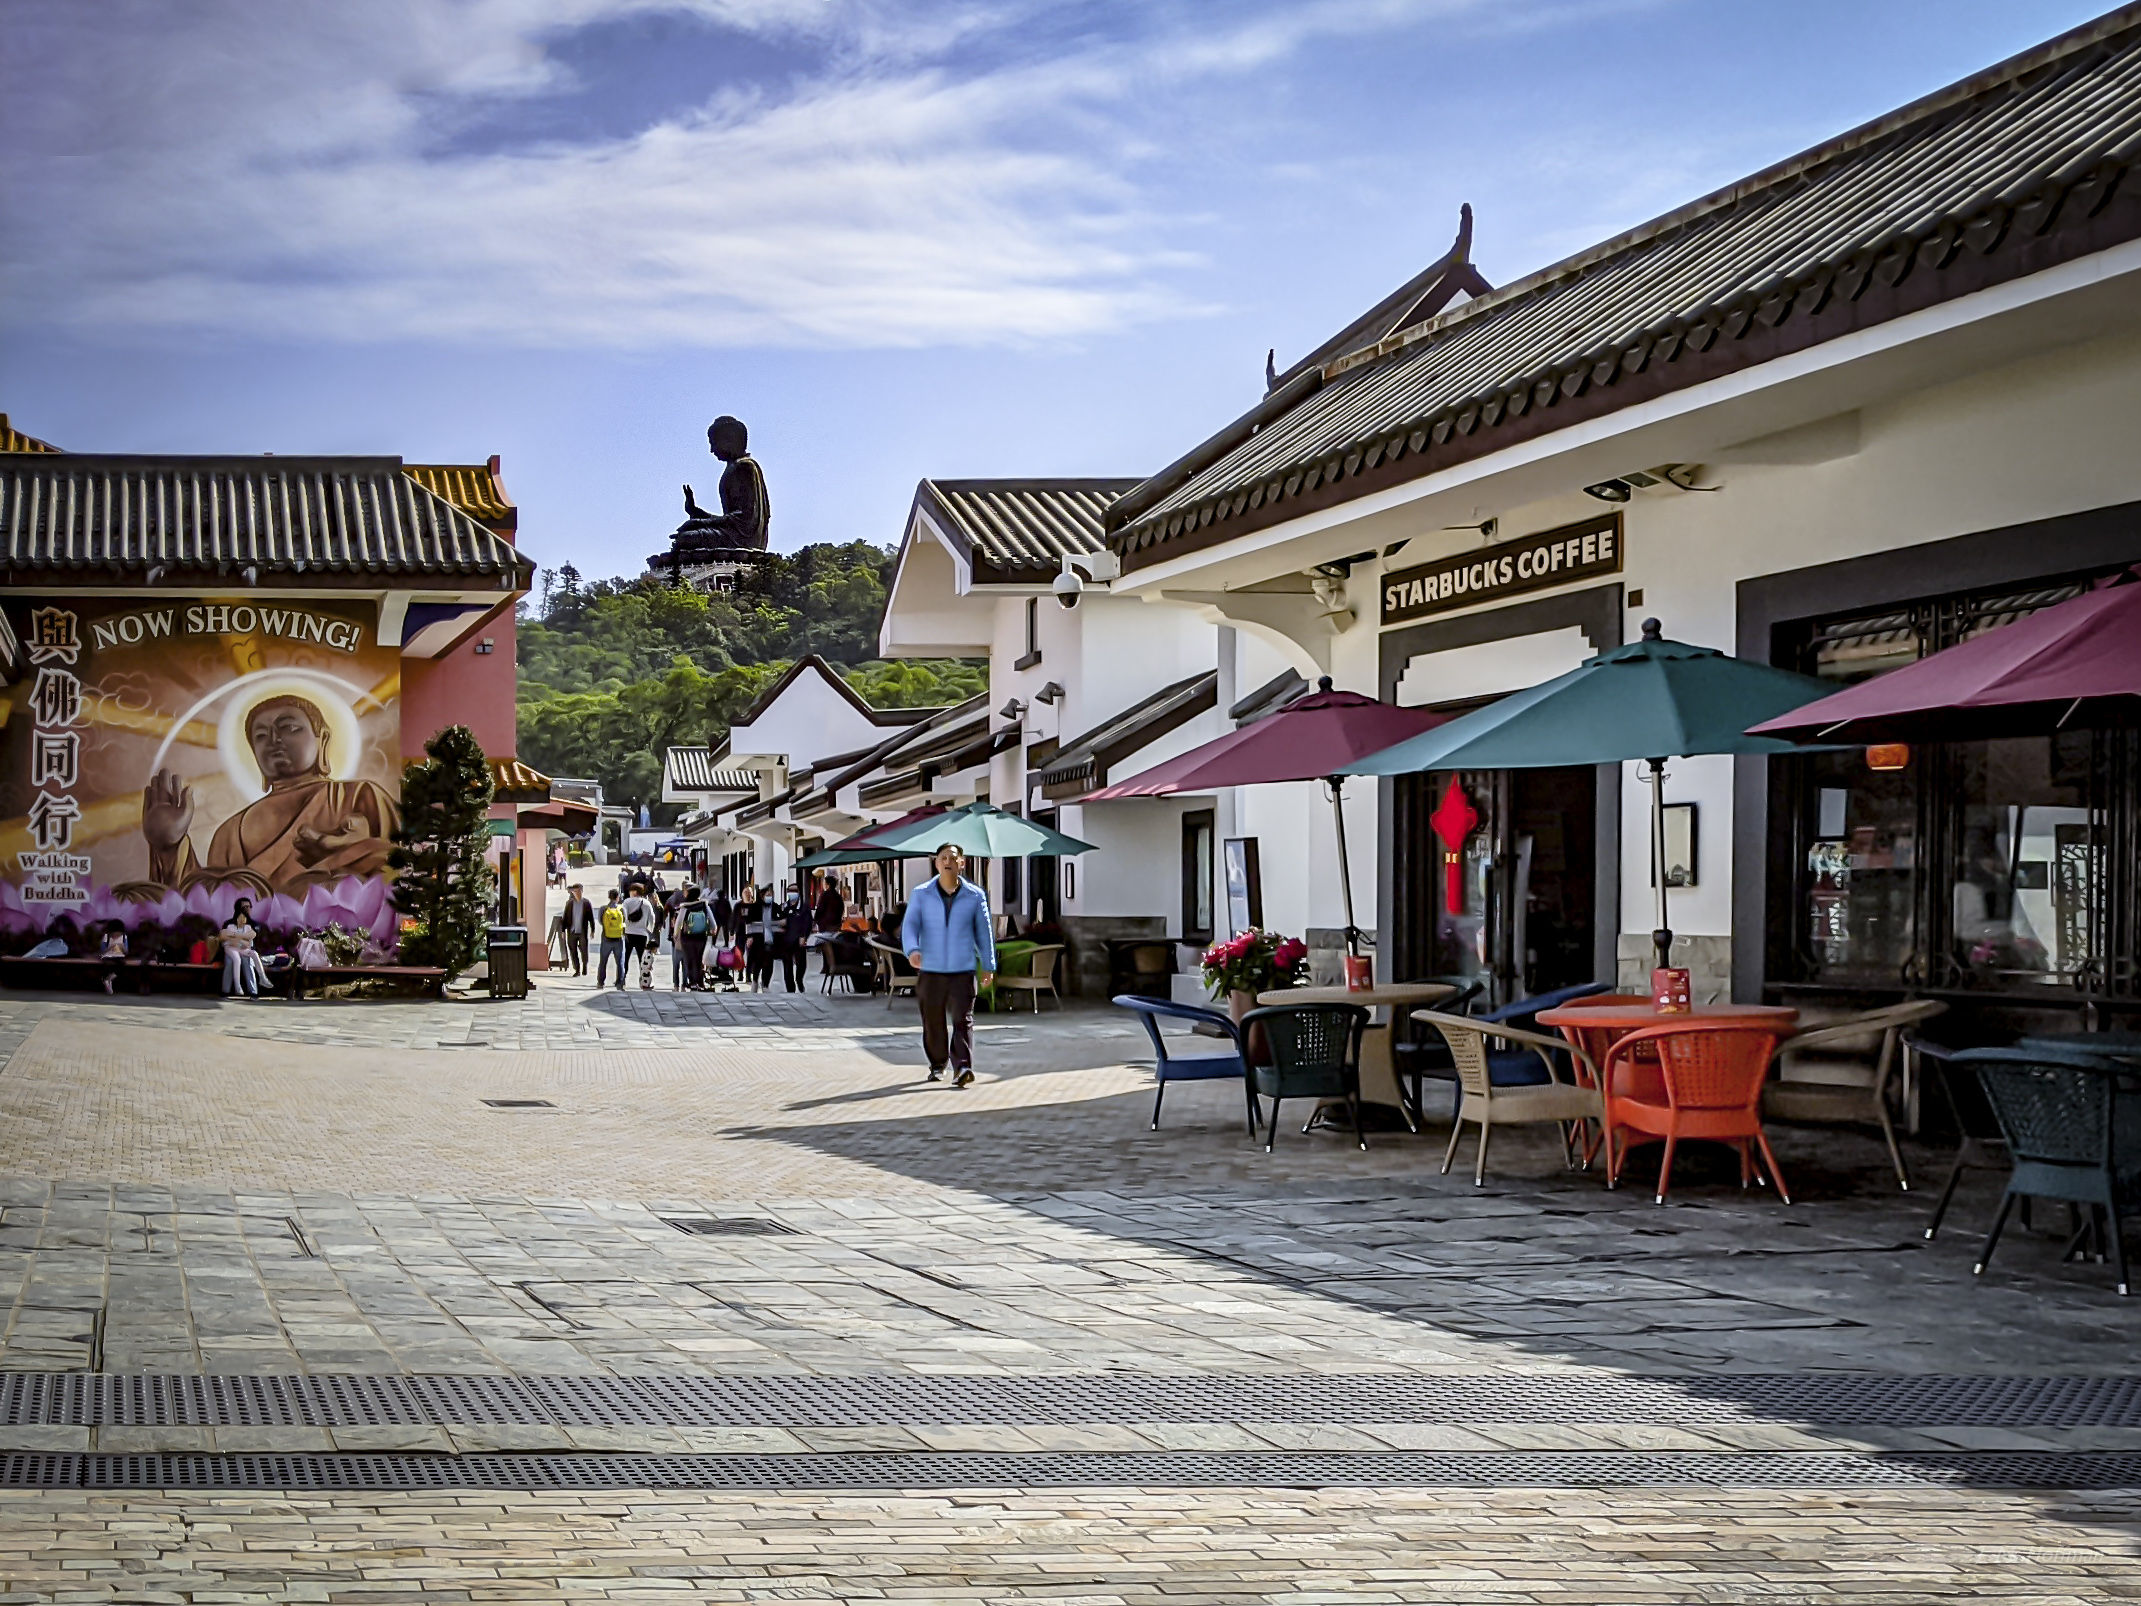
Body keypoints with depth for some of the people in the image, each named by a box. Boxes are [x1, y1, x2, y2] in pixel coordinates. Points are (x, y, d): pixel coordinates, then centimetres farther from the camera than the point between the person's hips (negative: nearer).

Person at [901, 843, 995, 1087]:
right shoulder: (921, 895, 3)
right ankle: (937, 1065, 25)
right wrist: (912, 950, -24)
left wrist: (989, 966, 11)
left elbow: (983, 932, 11)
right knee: (933, 1022, 8)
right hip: (930, 970, 1)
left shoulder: (975, 896, 4)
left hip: (963, 969, -1)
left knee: (962, 1021, -12)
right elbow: (909, 926, -5)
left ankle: (962, 1068, -19)